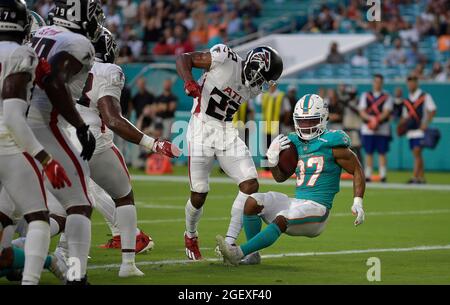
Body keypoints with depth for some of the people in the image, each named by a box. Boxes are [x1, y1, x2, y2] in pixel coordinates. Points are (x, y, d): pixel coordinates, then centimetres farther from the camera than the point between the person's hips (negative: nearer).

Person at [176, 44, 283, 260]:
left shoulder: (253, 88, 5)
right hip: (202, 129, -6)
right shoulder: (224, 58, -14)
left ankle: (229, 242, -4)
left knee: (251, 185, -9)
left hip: (227, 133, 6)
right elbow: (184, 59, -10)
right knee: (199, 195, -1)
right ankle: (190, 236, 30)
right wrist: (189, 82, -26)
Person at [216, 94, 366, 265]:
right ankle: (252, 255, -7)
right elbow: (280, 177, 22)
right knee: (252, 202, -11)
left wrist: (357, 202, -11)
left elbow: (357, 171, 0)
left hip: (318, 207, -7)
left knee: (281, 220, -32)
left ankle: (240, 253, -36)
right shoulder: (296, 144, 13)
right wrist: (272, 158, 2)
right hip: (297, 204, 7)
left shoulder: (331, 144, -5)